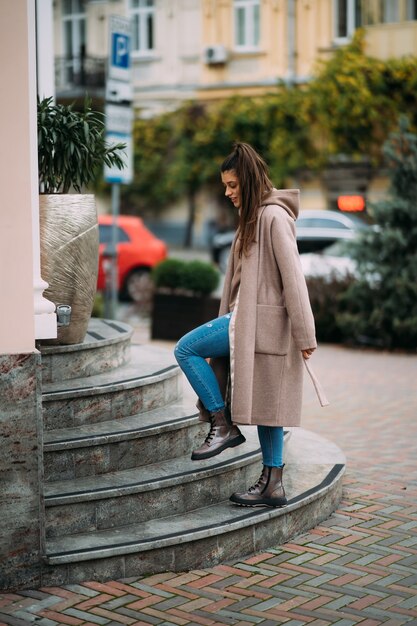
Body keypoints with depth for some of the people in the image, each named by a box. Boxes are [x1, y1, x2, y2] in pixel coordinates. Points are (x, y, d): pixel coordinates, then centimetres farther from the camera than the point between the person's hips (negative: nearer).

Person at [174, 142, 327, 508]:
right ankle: (273, 484, 13)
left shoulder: (274, 216, -13)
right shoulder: (252, 217, 17)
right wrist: (231, 316, 16)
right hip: (249, 319, 10)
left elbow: (293, 277, -17)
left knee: (186, 350, -8)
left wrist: (305, 335, -18)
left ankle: (223, 425, -1)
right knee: (264, 404, 9)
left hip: (263, 320, -10)